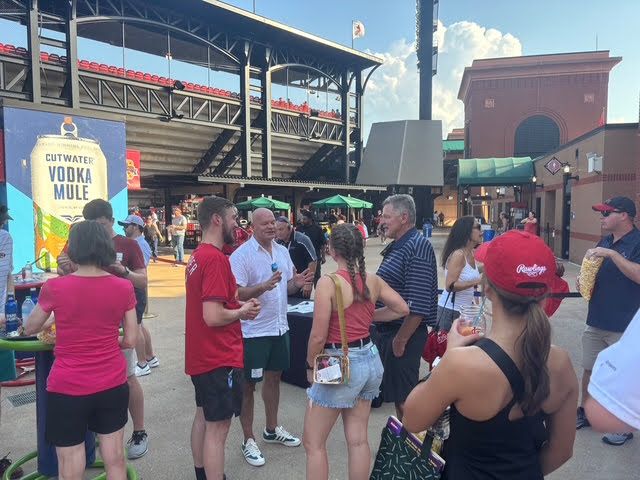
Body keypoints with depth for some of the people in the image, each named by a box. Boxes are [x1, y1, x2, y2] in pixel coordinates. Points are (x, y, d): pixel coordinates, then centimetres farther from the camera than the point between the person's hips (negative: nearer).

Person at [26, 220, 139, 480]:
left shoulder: (55, 287, -12)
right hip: (113, 385, 3)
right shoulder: (124, 287, -7)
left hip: (67, 388, -2)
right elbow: (130, 340, -1)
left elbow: (30, 329, 7)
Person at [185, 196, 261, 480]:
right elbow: (213, 317, -28)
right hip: (219, 358, -10)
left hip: (201, 356, 10)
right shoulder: (216, 259, -23)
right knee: (217, 427, 1)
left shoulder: (197, 256, 7)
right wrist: (242, 312, -11)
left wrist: (239, 305, 4)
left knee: (203, 417, 21)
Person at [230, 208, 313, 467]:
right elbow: (236, 294, -21)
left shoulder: (282, 251, 6)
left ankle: (272, 429, 39)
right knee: (249, 384, 7)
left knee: (274, 377, 20)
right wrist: (265, 285, -35)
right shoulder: (241, 255, -15)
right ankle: (248, 440, 24)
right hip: (253, 331, -7)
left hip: (279, 327, 7)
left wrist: (297, 283, -10)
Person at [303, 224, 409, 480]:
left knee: (313, 443, 11)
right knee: (358, 440, 18)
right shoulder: (373, 280, 0)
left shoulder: (328, 282, -18)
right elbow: (402, 308, 11)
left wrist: (310, 366, -1)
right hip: (370, 360, 7)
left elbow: (318, 336, -18)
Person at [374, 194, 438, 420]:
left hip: (403, 333, -10)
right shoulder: (396, 247, 12)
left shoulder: (417, 248, -19)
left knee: (404, 396, 3)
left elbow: (418, 304, -24)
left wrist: (400, 340, -21)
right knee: (395, 392, 20)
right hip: (387, 330, 10)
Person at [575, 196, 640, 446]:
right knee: (589, 369, 16)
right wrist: (584, 281, 0)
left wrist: (612, 254, -29)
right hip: (597, 320, 7)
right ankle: (584, 412, 32)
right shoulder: (605, 241, 9)